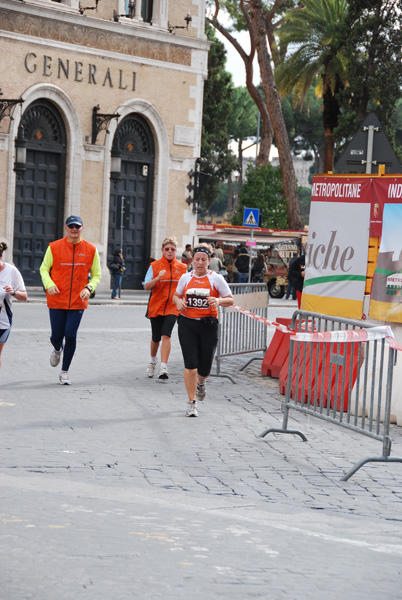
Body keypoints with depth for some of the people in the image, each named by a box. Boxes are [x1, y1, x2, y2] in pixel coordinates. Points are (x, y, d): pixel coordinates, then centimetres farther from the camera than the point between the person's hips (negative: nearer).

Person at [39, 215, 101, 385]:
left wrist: (89, 288, -10)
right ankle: (57, 349, 43)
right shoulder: (54, 247, -2)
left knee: (71, 336, -6)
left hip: (78, 301, 0)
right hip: (56, 300, 0)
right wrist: (49, 284, -14)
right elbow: (44, 269, 5)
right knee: (57, 336, 4)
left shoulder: (90, 250, 0)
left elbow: (96, 274, 9)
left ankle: (64, 372, 10)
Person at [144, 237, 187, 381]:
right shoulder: (154, 266, 0)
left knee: (166, 335, -17)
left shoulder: (182, 268, 5)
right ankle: (153, 360, 38)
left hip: (172, 307, 0)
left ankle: (163, 368, -21)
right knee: (156, 337, 9)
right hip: (156, 306, 0)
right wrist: (158, 278, -23)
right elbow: (147, 286, -7)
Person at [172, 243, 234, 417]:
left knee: (204, 367, 4)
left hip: (208, 325, -1)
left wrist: (218, 301, -20)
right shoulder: (186, 278, 7)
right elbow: (176, 295, 20)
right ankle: (192, 402, 2)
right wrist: (178, 302, -4)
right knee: (190, 365, -9)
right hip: (187, 324, 1)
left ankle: (200, 383, 42)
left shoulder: (216, 278, -1)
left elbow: (230, 300, 1)